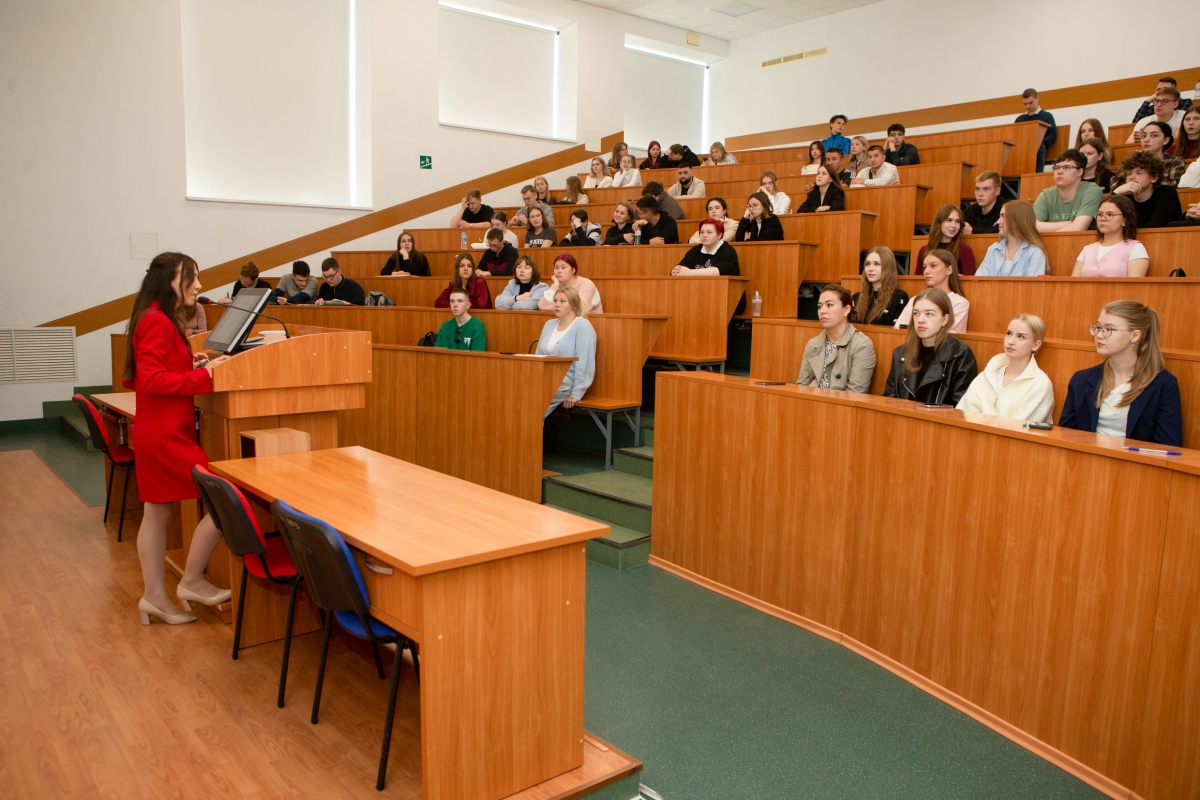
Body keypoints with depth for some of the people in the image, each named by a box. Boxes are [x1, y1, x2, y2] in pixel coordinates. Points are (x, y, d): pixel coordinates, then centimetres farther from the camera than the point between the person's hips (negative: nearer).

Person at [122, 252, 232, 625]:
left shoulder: (161, 320, 16)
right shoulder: (157, 321, -16)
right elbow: (152, 381, -23)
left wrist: (190, 364, 8)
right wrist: (204, 375, -21)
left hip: (158, 433, 11)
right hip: (166, 435, -11)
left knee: (156, 513, 14)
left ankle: (154, 597, 22)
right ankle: (192, 581, 6)